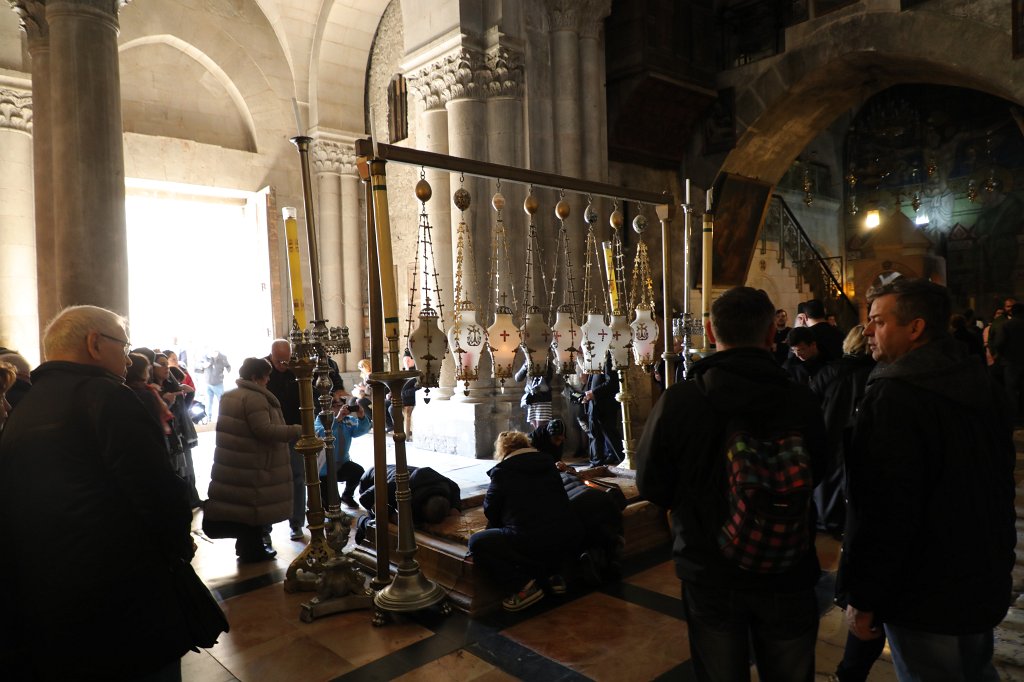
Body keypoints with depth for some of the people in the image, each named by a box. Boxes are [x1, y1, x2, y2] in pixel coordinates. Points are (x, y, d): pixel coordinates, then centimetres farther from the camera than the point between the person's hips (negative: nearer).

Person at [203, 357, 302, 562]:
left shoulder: (229, 396, 13)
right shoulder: (255, 398, -19)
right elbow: (264, 430, -26)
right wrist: (297, 430, -24)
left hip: (232, 463, 9)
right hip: (252, 465, -9)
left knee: (240, 503, 17)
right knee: (255, 505, 2)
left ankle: (246, 546, 29)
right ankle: (252, 550, 12)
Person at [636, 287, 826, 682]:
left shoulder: (677, 402, -20)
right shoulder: (802, 402, -15)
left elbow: (651, 487, -7)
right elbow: (815, 476, 4)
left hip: (710, 575, -1)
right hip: (788, 576, 2)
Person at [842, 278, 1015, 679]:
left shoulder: (893, 395, -25)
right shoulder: (981, 384, 5)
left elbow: (882, 508, -27)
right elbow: (1001, 481, 16)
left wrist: (862, 599, -17)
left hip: (925, 599, -9)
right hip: (985, 585, 9)